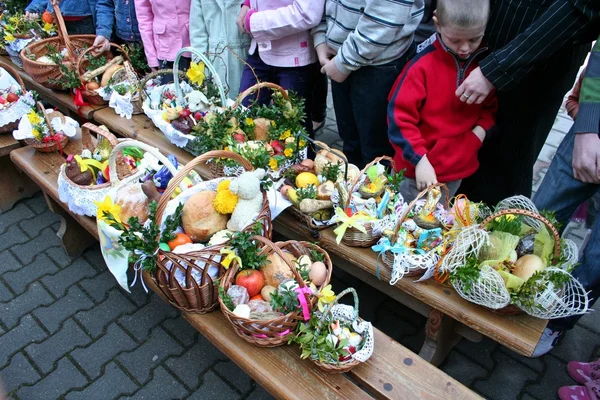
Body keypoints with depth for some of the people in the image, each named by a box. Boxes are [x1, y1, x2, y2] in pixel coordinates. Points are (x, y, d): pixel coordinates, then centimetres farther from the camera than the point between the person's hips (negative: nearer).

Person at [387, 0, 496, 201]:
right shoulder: (423, 65, -16)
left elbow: (492, 105, 13)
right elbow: (399, 117, -17)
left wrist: (483, 128, -7)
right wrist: (419, 159, -21)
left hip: (458, 171, 4)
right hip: (416, 168, -3)